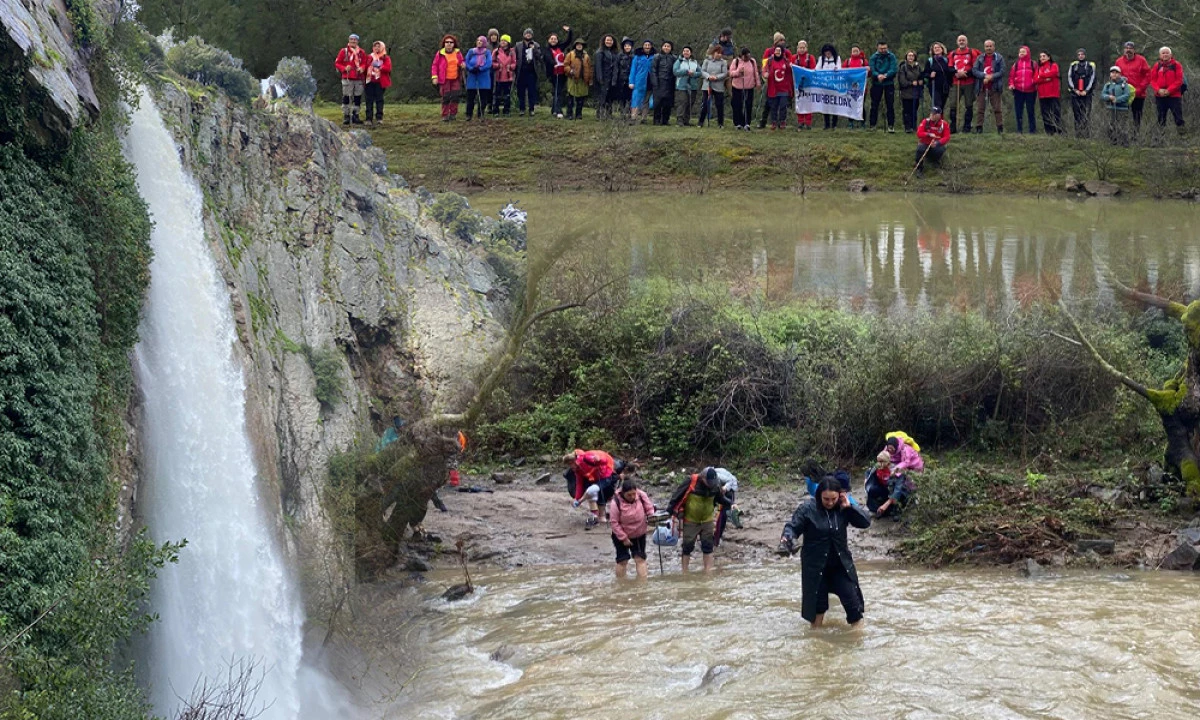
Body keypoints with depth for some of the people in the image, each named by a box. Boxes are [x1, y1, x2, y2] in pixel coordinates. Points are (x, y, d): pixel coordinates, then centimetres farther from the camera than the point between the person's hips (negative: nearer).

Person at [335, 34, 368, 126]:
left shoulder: (362, 52, 11)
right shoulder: (344, 51, 2)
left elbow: (365, 63, 14)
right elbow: (337, 63, 3)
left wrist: (362, 68, -9)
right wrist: (344, 68, -15)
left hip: (359, 78, 3)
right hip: (347, 78, -3)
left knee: (358, 97, 6)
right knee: (346, 97, -5)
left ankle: (355, 115, 16)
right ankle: (346, 116, -1)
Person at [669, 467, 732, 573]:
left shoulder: (715, 485, -7)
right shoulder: (691, 482, -21)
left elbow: (721, 498, 11)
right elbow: (677, 497, -14)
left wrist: (731, 504, -4)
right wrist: (670, 512, -12)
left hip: (707, 521, 3)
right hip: (690, 521, -3)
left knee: (708, 548, 4)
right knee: (687, 548, 5)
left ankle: (708, 572, 10)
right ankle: (684, 574, 15)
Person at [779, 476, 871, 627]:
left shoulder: (843, 508, -5)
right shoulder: (807, 509, -13)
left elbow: (865, 522, -7)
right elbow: (793, 527, -14)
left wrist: (849, 507, -19)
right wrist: (787, 538, -36)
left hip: (841, 563, 2)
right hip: (815, 566, -2)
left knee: (852, 599, 1)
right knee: (817, 603, 8)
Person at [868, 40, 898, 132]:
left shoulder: (891, 56, -2)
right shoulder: (873, 57, 0)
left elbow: (894, 69, -12)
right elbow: (871, 70, -10)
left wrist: (885, 75, -27)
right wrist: (878, 75, -30)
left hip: (889, 84, -1)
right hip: (876, 84, 1)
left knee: (890, 105, 0)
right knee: (874, 105, 5)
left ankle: (891, 125, 4)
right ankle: (872, 125, 11)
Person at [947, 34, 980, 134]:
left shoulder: (972, 52, 2)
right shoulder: (952, 54, 11)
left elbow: (975, 68, -4)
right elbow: (950, 68, 7)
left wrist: (966, 73, -16)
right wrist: (957, 73, -13)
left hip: (969, 84, -2)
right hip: (956, 84, 2)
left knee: (969, 105, 2)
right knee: (953, 105, -3)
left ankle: (967, 127, 9)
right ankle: (953, 127, 3)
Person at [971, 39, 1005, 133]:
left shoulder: (999, 58, 5)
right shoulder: (979, 58, 9)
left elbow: (1003, 71, -4)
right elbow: (974, 70, -1)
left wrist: (991, 77, -15)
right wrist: (985, 76, -16)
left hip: (995, 88, -2)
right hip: (981, 87, 2)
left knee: (997, 109, 1)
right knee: (980, 109, 1)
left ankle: (1000, 128, 4)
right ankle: (979, 128, 5)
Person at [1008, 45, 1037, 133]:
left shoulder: (1033, 64, 6)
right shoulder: (1016, 64, 12)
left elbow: (1036, 75, 1)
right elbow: (1011, 76, 9)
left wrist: (1034, 82, -17)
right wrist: (1011, 84, -7)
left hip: (1030, 91, -2)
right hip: (1018, 91, 2)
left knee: (1030, 111, 1)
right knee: (1019, 111, 3)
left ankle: (1032, 130, 5)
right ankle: (1019, 130, 7)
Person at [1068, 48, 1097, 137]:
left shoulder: (1091, 65, 6)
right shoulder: (1073, 66, 10)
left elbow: (1092, 79, 1)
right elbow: (1069, 78, 6)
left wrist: (1086, 90, -8)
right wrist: (1075, 89, -5)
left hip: (1086, 94, -2)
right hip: (1075, 93, 2)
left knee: (1086, 115, -8)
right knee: (1077, 115, 2)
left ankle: (1085, 134, -11)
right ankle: (1077, 134, 5)